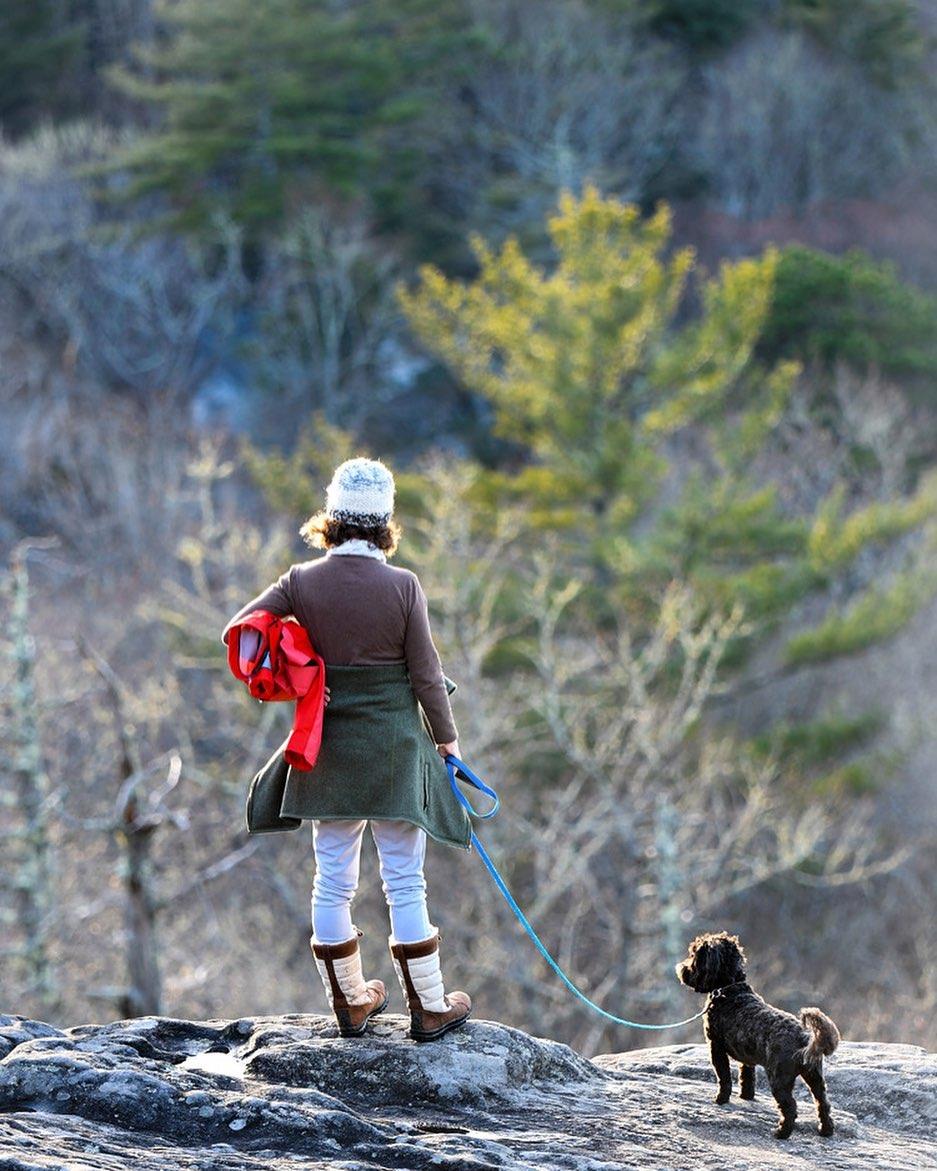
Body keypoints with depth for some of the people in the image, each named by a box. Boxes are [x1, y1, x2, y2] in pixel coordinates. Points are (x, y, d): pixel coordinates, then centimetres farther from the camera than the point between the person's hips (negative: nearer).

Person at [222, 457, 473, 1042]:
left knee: (333, 879, 13)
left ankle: (351, 1001, 23)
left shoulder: (302, 582, -6)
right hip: (395, 745, -2)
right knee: (405, 882, 4)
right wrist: (447, 737, 6)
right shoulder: (403, 586, -12)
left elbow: (239, 630, -6)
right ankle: (429, 1006, 12)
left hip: (329, 748, 3)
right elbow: (426, 674, -8)